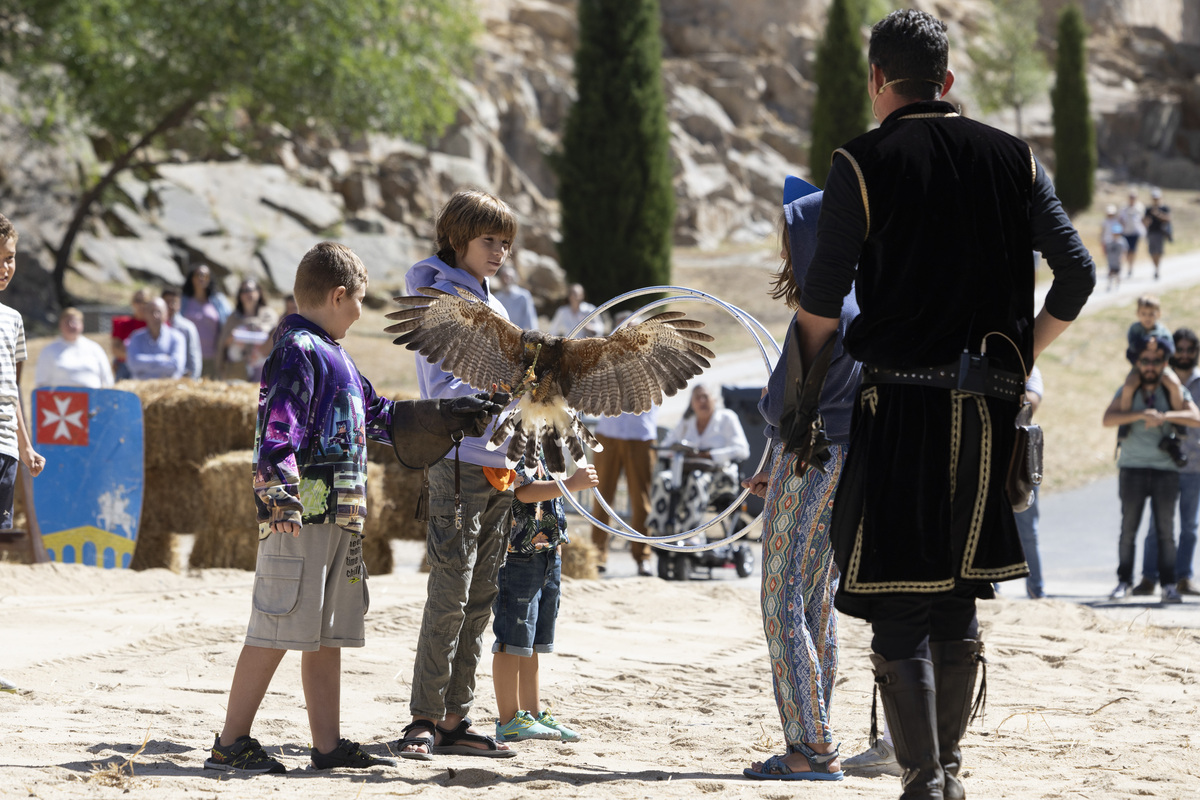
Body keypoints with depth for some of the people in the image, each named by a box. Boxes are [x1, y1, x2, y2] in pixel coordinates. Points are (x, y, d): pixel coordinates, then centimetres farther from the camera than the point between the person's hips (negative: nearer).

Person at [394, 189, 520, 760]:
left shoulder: (490, 304, 19)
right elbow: (443, 388, -15)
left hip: (498, 466, 8)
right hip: (457, 461, -8)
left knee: (479, 601, 7)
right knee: (449, 599, -10)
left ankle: (454, 719, 10)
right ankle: (423, 721, -6)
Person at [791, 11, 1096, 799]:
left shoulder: (862, 165, -5)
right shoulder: (1013, 160, 7)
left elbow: (822, 300, -8)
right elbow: (1077, 275, 4)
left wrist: (808, 379, 10)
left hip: (900, 405, -4)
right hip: (990, 409, 4)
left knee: (898, 609, -1)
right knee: (961, 596, 18)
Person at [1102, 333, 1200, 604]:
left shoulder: (1174, 390, 6)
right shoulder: (1128, 391, 7)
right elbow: (1108, 419, -7)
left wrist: (1165, 416, -22)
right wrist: (1140, 414, -19)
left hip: (1165, 468, 0)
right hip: (1133, 467, 0)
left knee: (1166, 529, -1)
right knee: (1128, 528, 1)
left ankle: (1168, 584, 3)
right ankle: (1124, 581, 10)